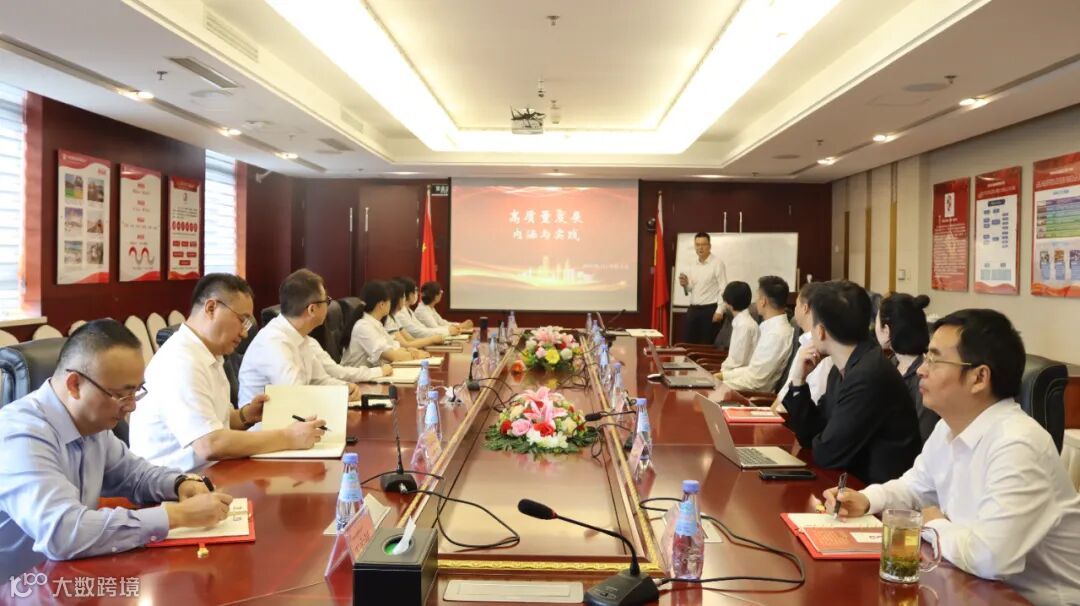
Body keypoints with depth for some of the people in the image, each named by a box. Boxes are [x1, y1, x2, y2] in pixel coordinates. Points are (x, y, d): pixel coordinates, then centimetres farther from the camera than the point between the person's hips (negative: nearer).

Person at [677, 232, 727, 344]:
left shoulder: (717, 263, -7)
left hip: (709, 309, -6)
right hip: (693, 309, 6)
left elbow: (723, 289, -12)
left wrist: (719, 311, -18)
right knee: (687, 343, 6)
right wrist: (685, 284, -5)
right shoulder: (692, 264, 12)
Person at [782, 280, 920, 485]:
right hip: (854, 480, 7)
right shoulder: (843, 370, 4)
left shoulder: (868, 375, -24)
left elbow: (826, 454, -20)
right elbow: (810, 436, 9)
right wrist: (798, 380, -1)